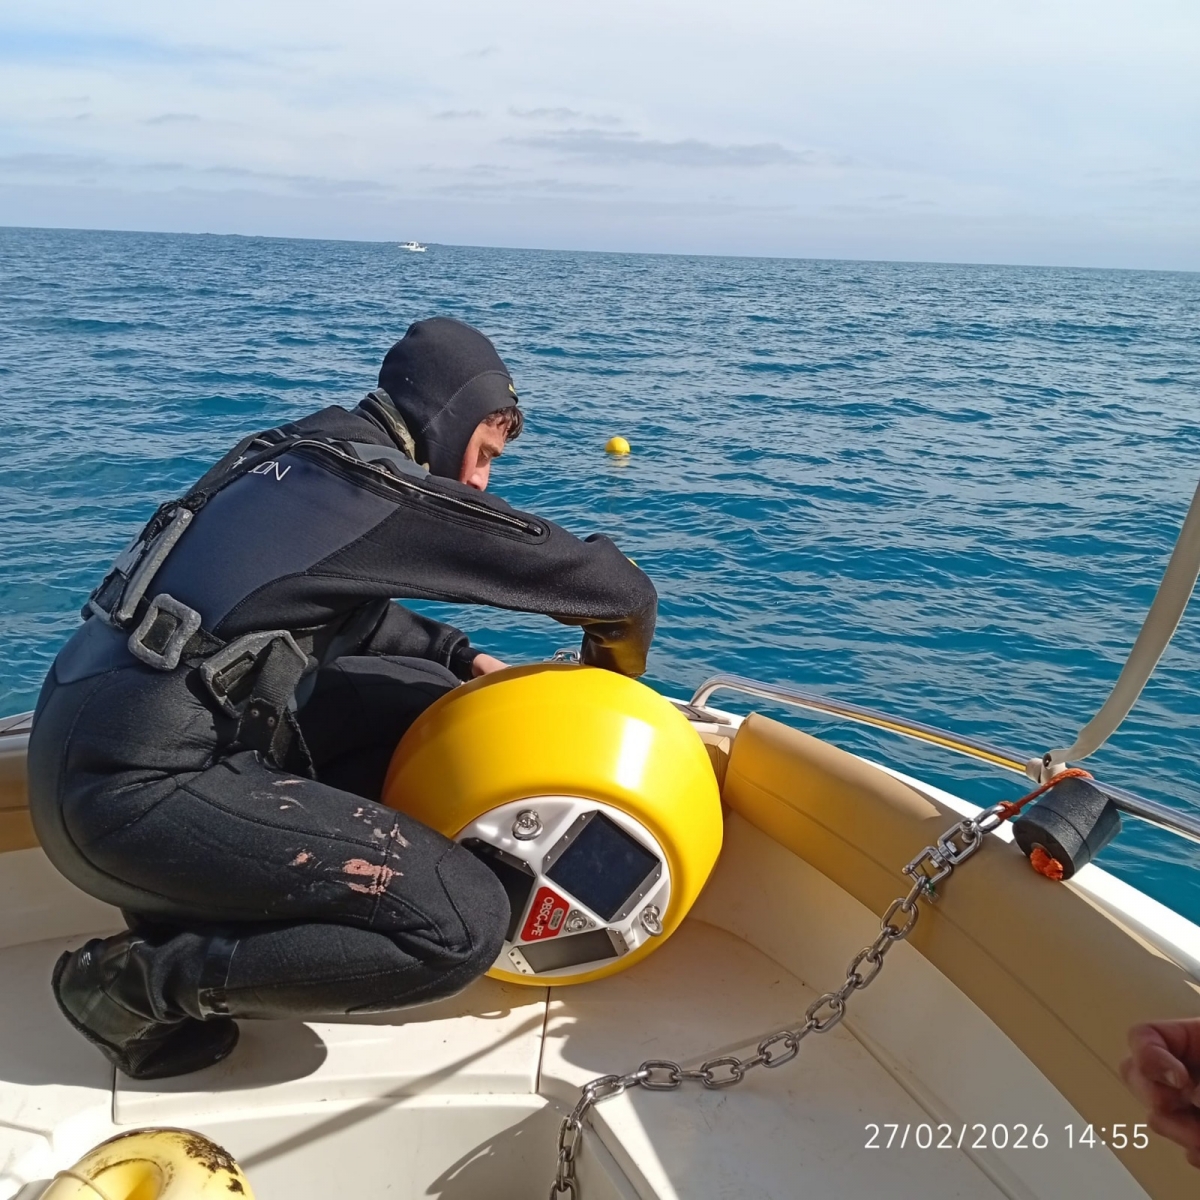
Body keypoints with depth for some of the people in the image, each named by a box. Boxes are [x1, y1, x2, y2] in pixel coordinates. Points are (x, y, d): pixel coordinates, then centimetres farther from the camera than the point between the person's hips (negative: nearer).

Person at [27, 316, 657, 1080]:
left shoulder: (308, 458, 13)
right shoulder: (385, 487, -13)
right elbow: (617, 587, -10)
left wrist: (465, 660, 14)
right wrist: (608, 683, 11)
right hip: (137, 786, -10)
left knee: (431, 703, 17)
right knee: (465, 925, -16)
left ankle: (197, 897, 12)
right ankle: (141, 979, -3)